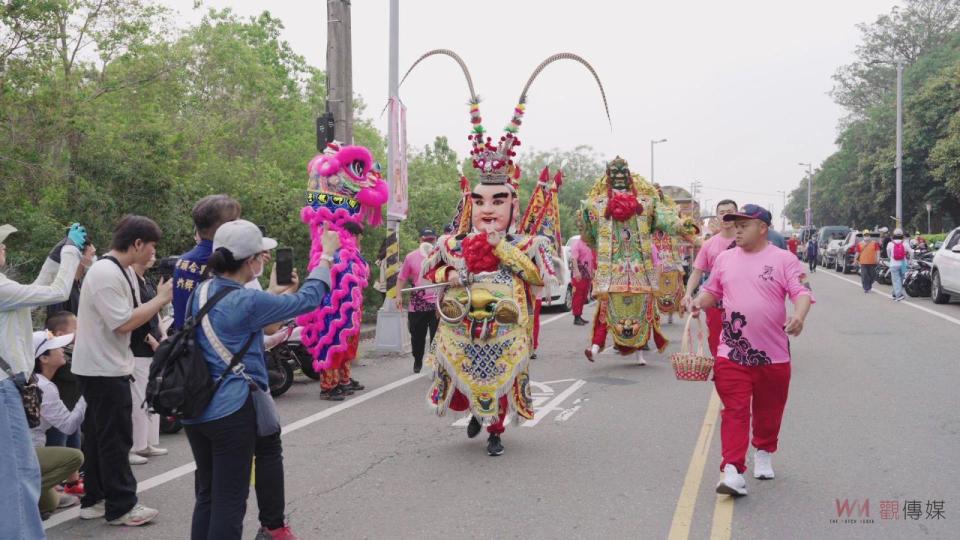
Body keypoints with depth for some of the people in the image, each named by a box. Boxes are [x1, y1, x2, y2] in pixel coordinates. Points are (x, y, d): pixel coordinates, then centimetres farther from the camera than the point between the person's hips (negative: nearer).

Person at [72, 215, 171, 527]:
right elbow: (124, 323, -24)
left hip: (105, 367, 10)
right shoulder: (105, 273, -21)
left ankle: (94, 500, 25)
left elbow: (133, 315, 13)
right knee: (115, 439, -3)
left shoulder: (124, 271, 10)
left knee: (98, 436, 16)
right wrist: (162, 298, -17)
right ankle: (121, 507, 6)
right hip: (102, 369, -10)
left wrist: (160, 300, -1)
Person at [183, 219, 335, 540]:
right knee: (229, 501, 2)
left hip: (194, 410, 8)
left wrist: (272, 294, 24)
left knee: (206, 495, 17)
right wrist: (327, 255, 6)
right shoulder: (248, 302, -16)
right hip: (231, 412, -7)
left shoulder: (200, 294, 5)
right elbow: (308, 299, -6)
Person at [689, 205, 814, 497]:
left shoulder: (784, 260, -2)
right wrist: (700, 302, -3)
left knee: (768, 411, 16)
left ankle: (764, 454, 40)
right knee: (735, 411, -8)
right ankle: (733, 471, -12)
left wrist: (799, 316, -30)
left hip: (773, 354, -1)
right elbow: (712, 290, 19)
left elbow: (802, 292, -10)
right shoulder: (724, 258, 9)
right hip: (732, 353, 1)